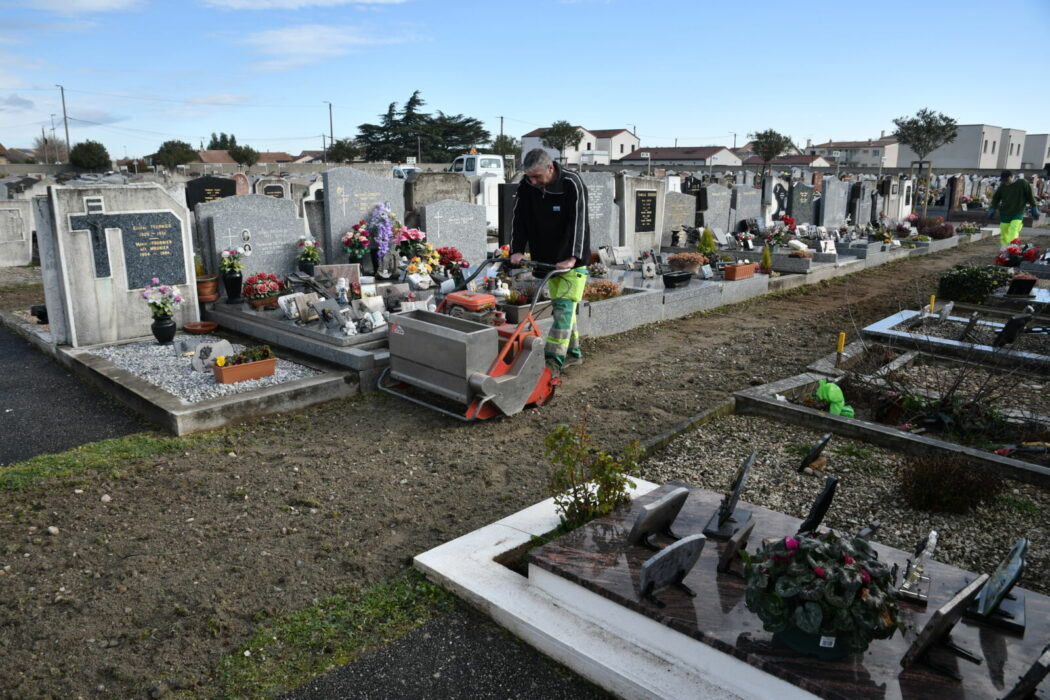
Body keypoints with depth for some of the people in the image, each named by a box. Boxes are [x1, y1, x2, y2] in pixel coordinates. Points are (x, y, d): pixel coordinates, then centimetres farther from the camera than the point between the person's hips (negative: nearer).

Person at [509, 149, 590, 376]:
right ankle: (574, 353, 22)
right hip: (547, 258, 6)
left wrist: (572, 257, -34)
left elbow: (577, 222, -26)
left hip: (573, 258, -6)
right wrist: (517, 251, -17)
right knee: (560, 305, 11)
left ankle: (554, 360, -16)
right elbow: (519, 219, -5)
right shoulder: (526, 186, -4)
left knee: (564, 306, -13)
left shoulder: (572, 184, -20)